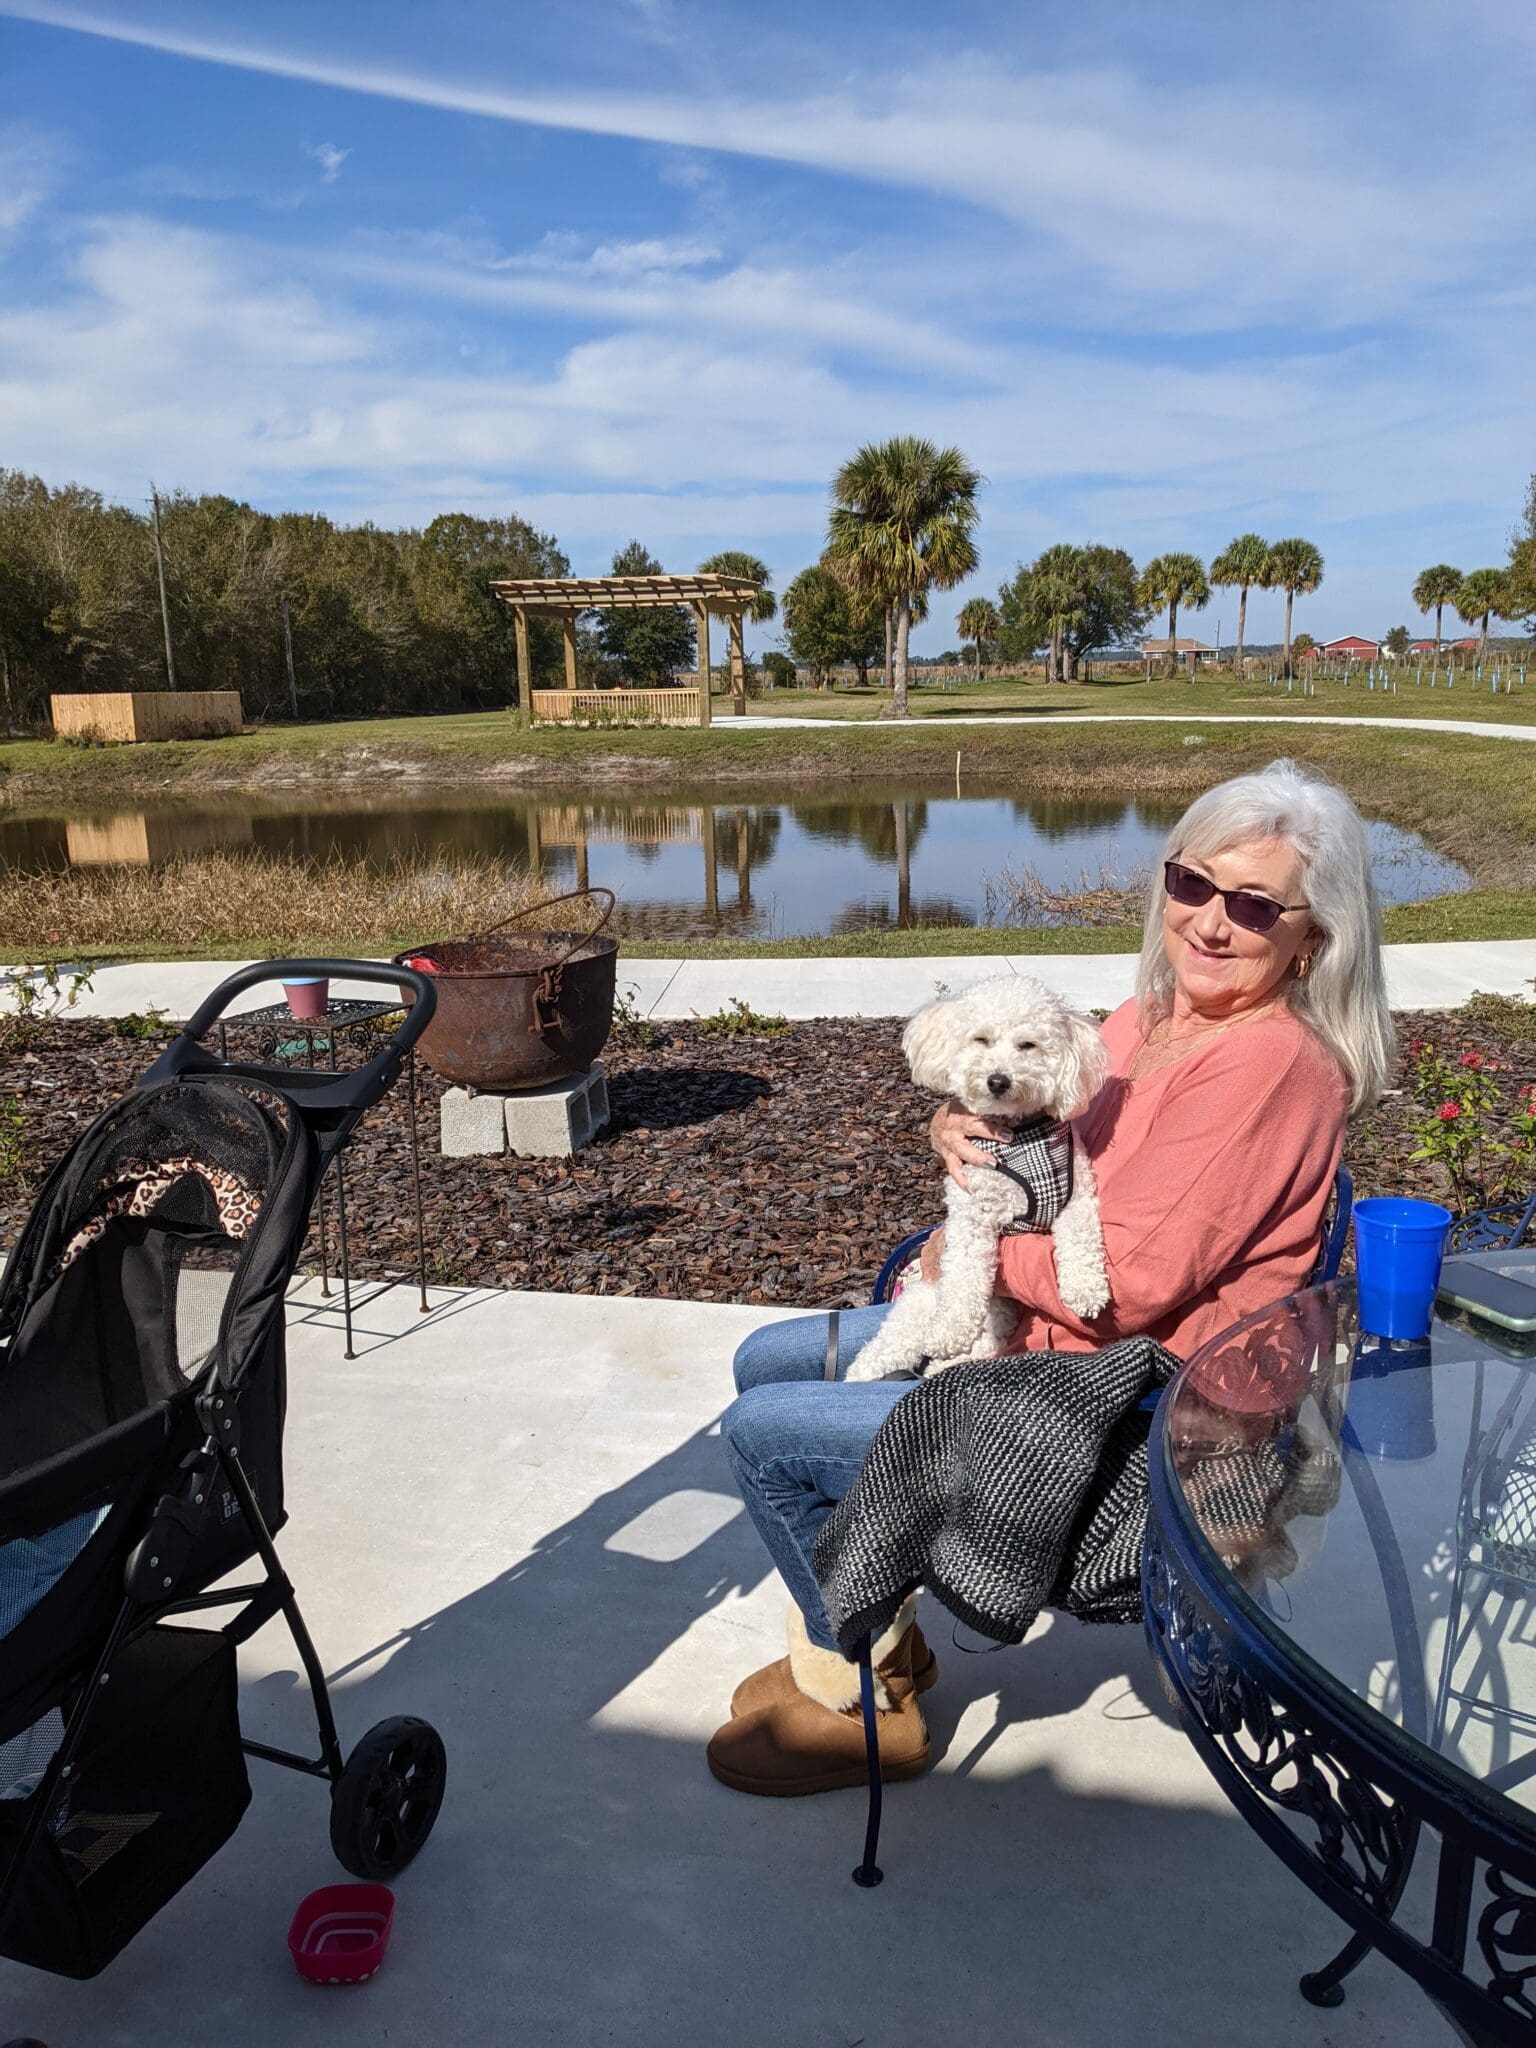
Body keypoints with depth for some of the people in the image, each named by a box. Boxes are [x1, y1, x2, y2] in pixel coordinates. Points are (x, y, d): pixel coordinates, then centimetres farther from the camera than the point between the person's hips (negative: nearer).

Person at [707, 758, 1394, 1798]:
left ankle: (862, 1703, 15)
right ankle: (870, 1631, 28)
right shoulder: (1147, 1019, 4)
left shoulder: (1273, 1062, -24)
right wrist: (964, 1132, -8)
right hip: (1032, 1332, 10)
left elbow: (1127, 1281, -27)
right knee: (765, 1360, 14)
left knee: (762, 1433, -7)